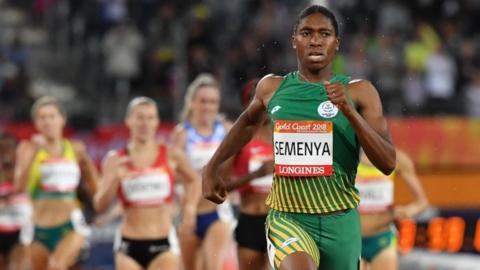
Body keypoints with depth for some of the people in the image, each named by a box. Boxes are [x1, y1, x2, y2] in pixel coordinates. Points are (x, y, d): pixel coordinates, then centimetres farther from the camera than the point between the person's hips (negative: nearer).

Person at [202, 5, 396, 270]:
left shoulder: (358, 92, -3)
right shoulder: (272, 88, 4)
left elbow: (388, 163, -11)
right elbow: (248, 122, 27)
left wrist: (350, 111, -21)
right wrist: (212, 167, 26)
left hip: (339, 222, 1)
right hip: (287, 218, -1)